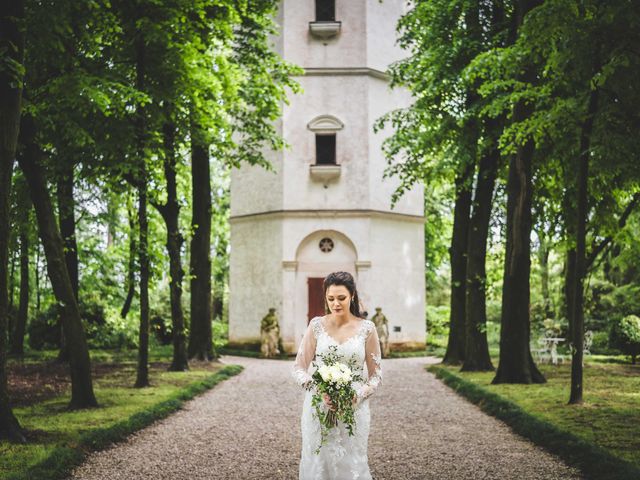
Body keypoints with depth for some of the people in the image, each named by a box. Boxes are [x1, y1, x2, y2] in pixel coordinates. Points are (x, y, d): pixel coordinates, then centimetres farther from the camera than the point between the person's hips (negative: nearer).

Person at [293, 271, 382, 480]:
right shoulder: (316, 325, 0)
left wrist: (358, 395, -14)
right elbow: (299, 367, 1)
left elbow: (376, 374, 4)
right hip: (318, 408, 0)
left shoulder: (366, 328, -1)